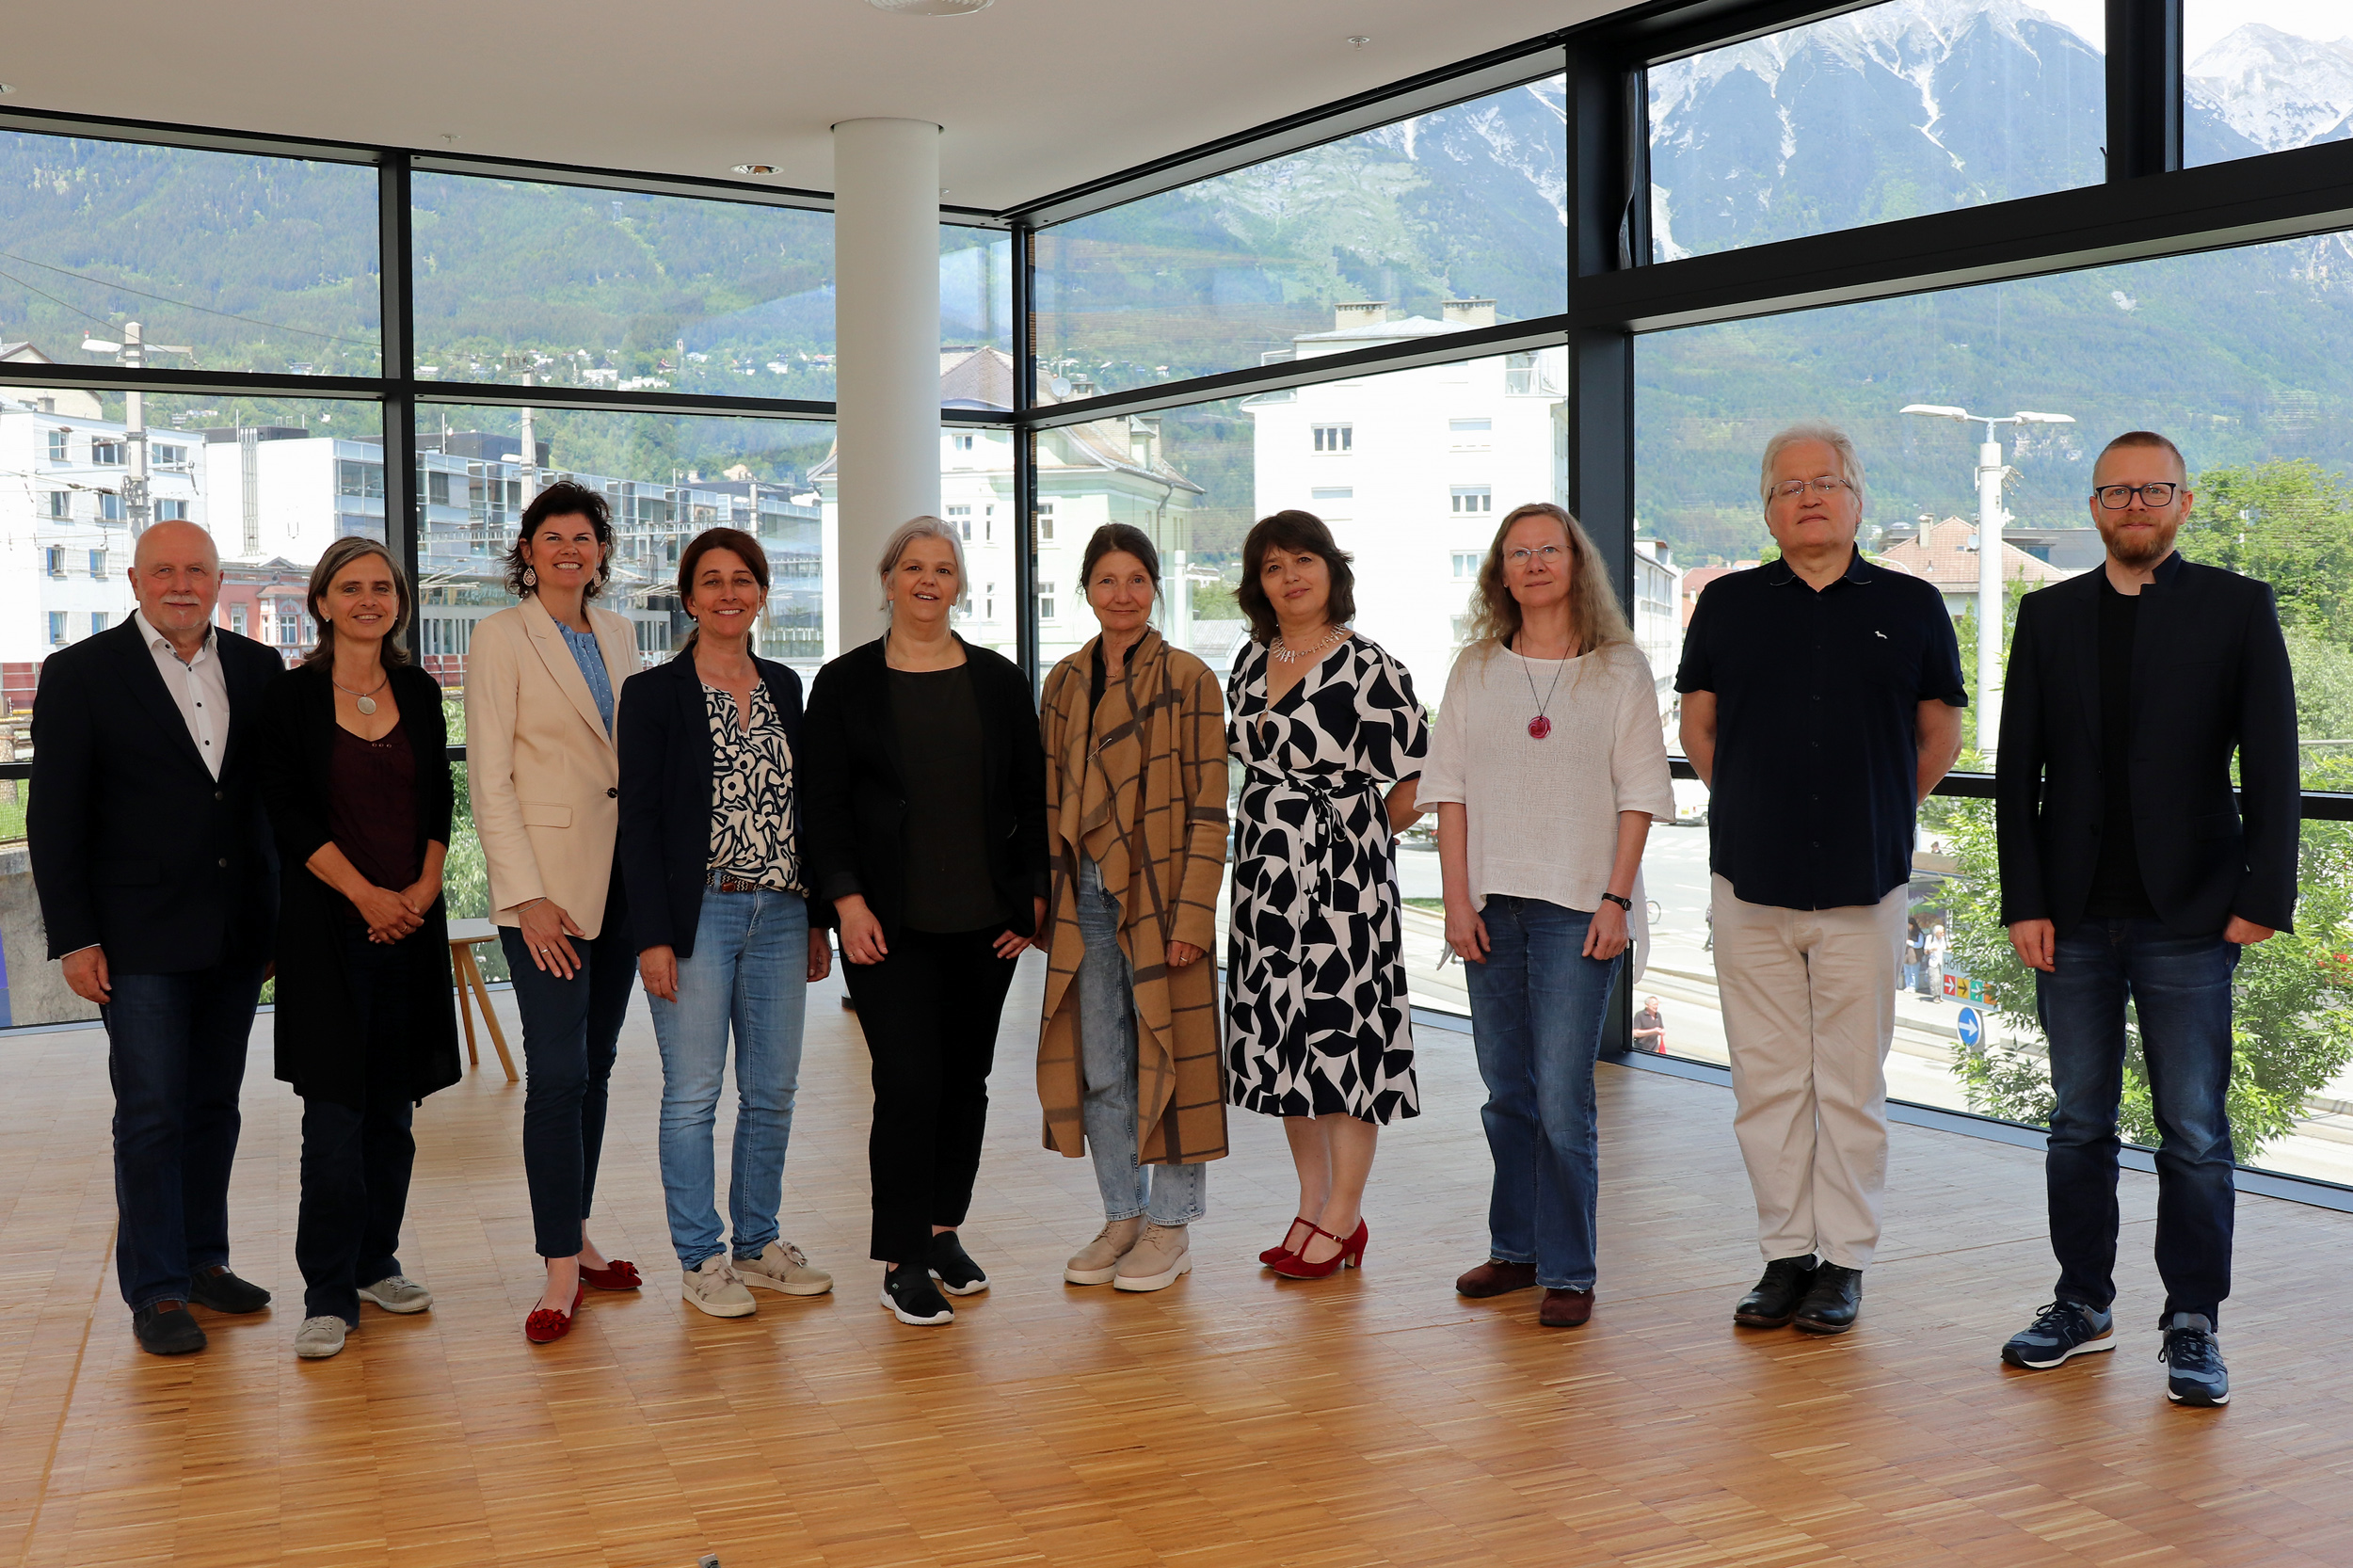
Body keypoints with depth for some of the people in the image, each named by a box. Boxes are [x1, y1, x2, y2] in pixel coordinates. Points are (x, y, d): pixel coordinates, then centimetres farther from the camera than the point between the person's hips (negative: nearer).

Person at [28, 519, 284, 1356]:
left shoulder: (257, 668, 7)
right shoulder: (80, 674, -3)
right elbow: (53, 819, -4)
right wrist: (72, 938, -9)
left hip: (237, 933, 4)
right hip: (140, 939, -4)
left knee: (215, 1105, 12)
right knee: (151, 1113, -1)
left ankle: (204, 1258, 25)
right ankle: (156, 1289, 9)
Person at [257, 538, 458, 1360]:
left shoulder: (421, 693, 10)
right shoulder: (291, 698, -2)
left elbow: (438, 802, 10)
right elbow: (290, 815, -6)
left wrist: (423, 888, -4)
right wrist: (366, 894, -12)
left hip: (413, 920, 4)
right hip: (328, 922, -4)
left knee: (392, 1104, 8)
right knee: (335, 1109, -5)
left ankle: (376, 1263, 21)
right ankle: (329, 1294, 3)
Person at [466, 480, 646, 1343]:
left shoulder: (618, 634, 13)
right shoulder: (501, 636, -4)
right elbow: (489, 778, -8)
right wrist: (527, 895, -15)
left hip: (622, 877, 6)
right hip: (549, 882, -6)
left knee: (594, 1067, 11)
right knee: (556, 1074, -8)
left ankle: (577, 1239, 20)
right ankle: (560, 1269, -1)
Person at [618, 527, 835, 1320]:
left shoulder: (784, 688, 12)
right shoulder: (654, 692, -3)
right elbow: (638, 818, -7)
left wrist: (818, 918, 11)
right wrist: (653, 934, -13)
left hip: (780, 915, 5)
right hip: (698, 915, -5)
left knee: (773, 1089, 10)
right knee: (693, 1092, 1)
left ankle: (757, 1243, 23)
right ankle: (700, 1258, 13)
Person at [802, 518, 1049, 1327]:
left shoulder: (999, 681, 8)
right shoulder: (845, 683, 1)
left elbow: (1033, 797, 10)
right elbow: (824, 804, -1)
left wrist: (1032, 895, 2)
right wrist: (846, 901, -11)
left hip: (985, 924, 3)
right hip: (890, 926, -3)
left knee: (966, 1079, 10)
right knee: (909, 1083, -8)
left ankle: (944, 1229, 26)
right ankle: (902, 1259, 3)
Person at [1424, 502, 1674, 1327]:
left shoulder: (1619, 670, 3)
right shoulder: (1475, 671, 10)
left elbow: (1640, 795, 0)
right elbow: (1451, 791, 7)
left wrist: (1616, 899, -9)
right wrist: (1457, 898, -1)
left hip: (1578, 908, -3)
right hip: (1493, 904, 3)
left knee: (1562, 1097, -7)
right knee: (1507, 1093, 10)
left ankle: (1568, 1271, 3)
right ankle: (1516, 1249, 24)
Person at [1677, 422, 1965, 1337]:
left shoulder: (1910, 606, 4)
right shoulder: (1728, 604, 6)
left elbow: (1940, 735, 13)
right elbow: (1697, 728, 15)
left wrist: (1878, 817, 12)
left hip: (1863, 887, -1)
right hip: (1750, 884, 1)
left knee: (1852, 1084, 4)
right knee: (1767, 1082, 6)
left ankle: (1844, 1262, 15)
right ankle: (1785, 1253, 17)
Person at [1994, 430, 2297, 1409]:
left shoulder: (2237, 608, 2)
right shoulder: (2049, 616, 9)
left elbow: (2271, 765, -1)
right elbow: (2018, 769, 7)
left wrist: (2263, 896, -8)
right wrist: (2024, 902, 0)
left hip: (2188, 920, -3)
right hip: (2075, 921, 3)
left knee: (2194, 1133, 2)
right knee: (2078, 1124, 11)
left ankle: (2192, 1326, 12)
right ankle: (2083, 1304, 22)